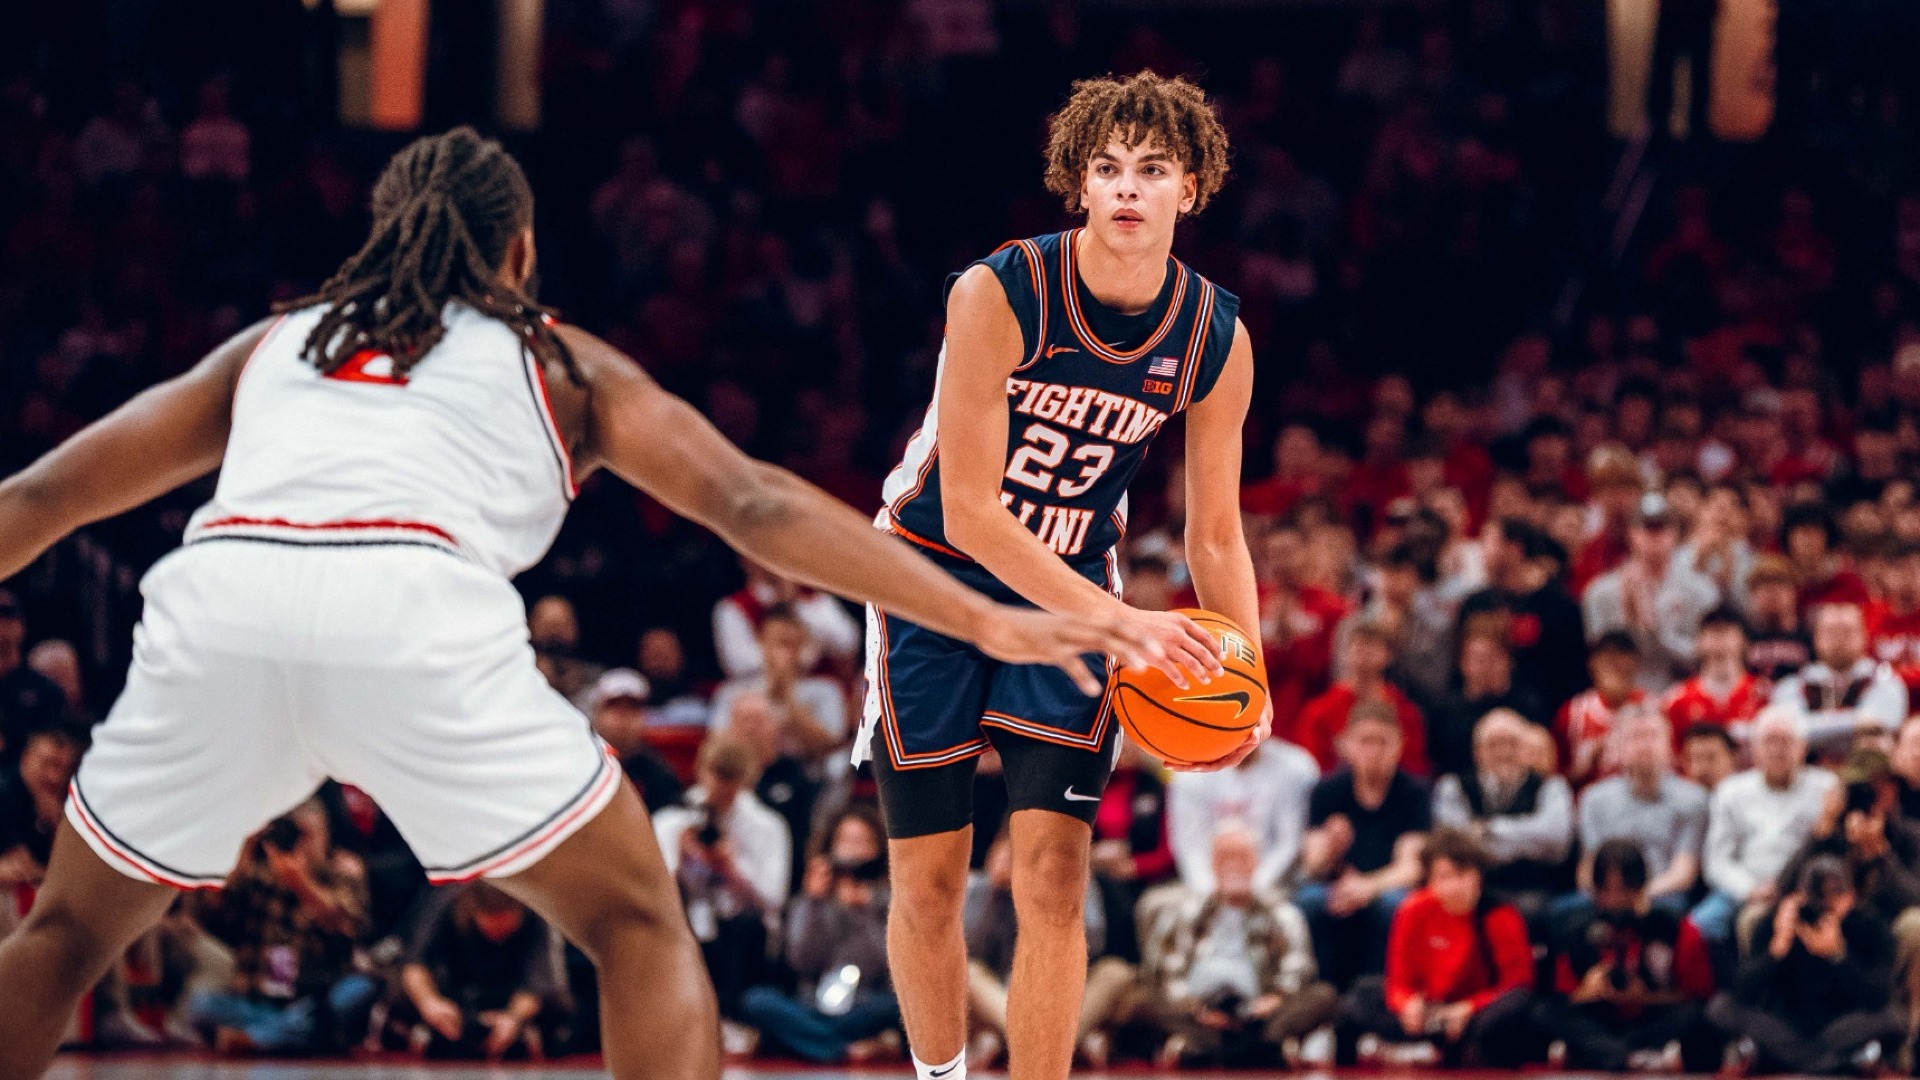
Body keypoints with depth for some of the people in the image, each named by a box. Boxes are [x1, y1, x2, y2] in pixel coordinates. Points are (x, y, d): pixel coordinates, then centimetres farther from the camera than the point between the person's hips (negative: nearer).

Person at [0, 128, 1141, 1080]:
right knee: (640, 926, 14)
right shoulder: (555, 361, 29)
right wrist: (987, 621, 17)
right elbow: (751, 503, 18)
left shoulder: (275, 343, 36)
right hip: (417, 611, -2)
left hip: (215, 603, 3)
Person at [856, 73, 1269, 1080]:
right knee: (926, 881, 1)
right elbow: (968, 511, -25)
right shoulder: (997, 294, -24)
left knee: (1052, 874, -10)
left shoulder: (1215, 341, -12)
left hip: (1071, 585, 2)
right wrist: (1119, 620, -31)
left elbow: (1214, 536, 1)